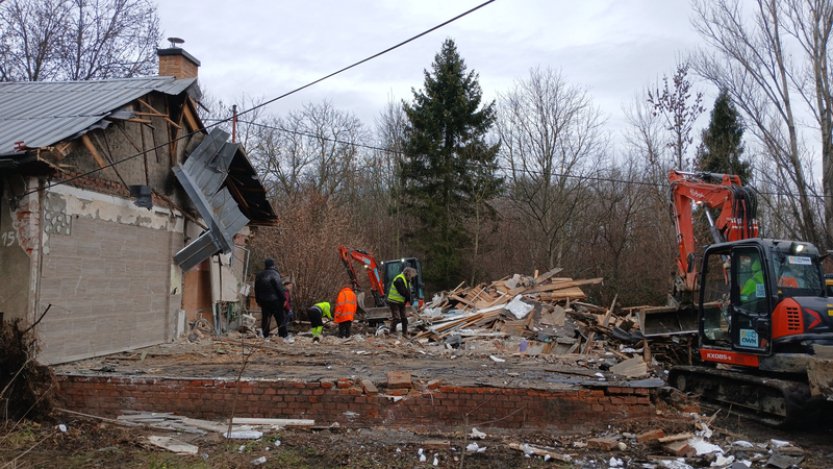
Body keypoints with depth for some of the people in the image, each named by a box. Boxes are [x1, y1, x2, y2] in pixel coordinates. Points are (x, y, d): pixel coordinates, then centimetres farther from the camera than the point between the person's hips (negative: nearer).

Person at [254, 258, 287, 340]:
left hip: (263, 300, 6)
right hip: (274, 299, -6)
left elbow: (256, 289, 17)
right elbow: (279, 287, -14)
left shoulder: (259, 275, 12)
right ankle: (284, 335, -3)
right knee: (280, 318, -2)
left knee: (265, 318, 10)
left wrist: (258, 300, 23)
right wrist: (284, 298, -8)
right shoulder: (274, 274, -10)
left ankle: (265, 336, 9)